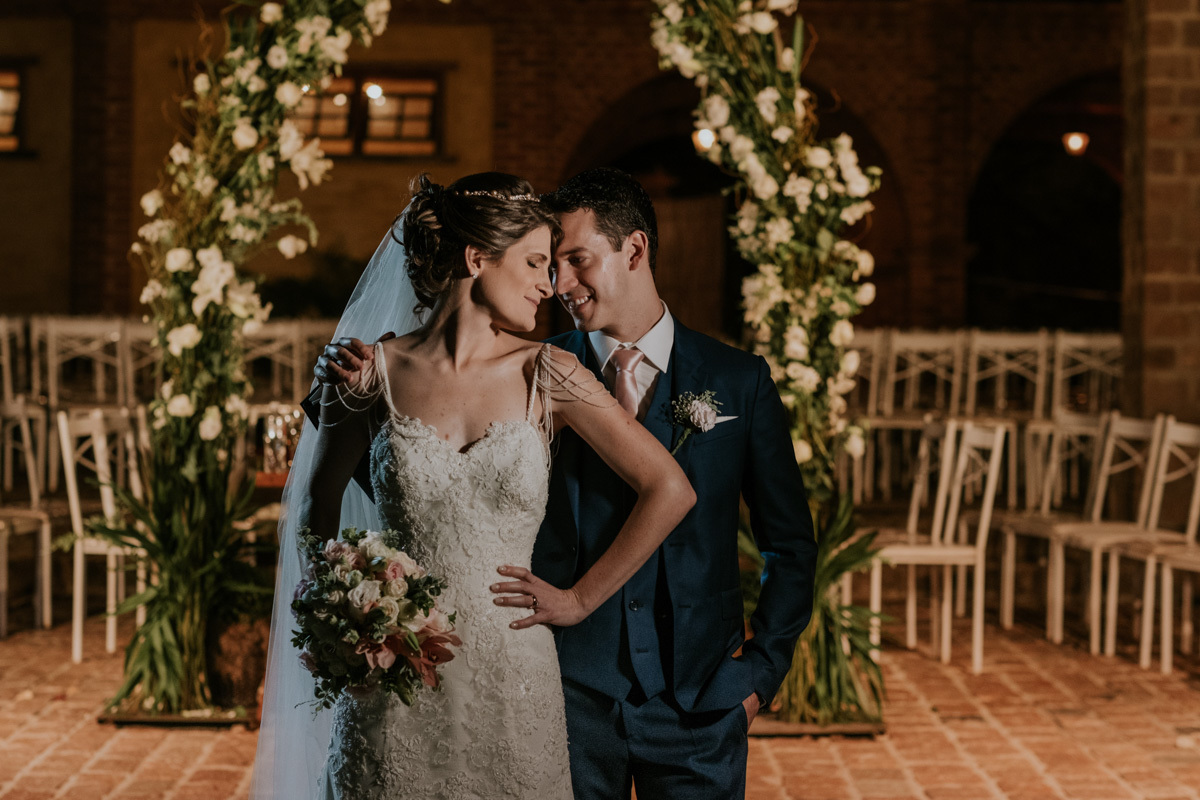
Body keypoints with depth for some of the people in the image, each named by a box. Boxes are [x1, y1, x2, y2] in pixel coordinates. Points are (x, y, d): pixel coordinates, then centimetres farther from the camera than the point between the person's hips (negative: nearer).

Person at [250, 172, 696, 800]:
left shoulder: (547, 376, -2)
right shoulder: (375, 372, -1)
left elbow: (670, 490, 0)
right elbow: (319, 496, 15)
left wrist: (580, 599, 1)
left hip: (512, 679, 0)